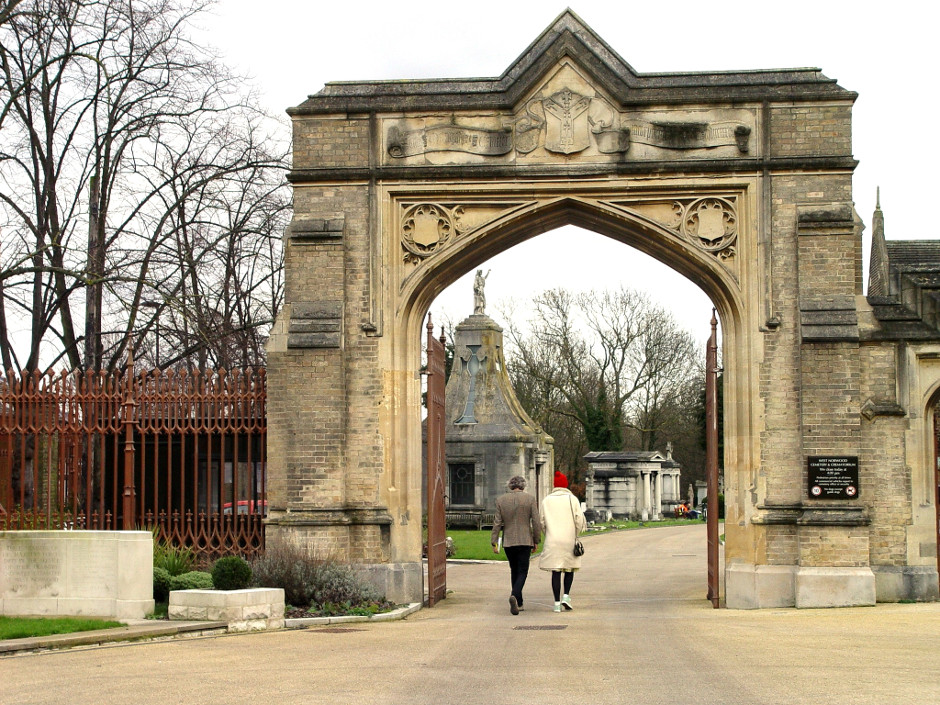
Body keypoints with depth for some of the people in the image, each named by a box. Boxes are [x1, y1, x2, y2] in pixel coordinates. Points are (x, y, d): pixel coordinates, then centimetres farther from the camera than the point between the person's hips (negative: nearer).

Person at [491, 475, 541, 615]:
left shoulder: (501, 500, 0)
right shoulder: (530, 499, -3)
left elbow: (497, 523, -1)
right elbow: (536, 522, -4)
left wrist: (494, 543, 2)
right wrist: (536, 541, 5)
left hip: (508, 542, 2)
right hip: (525, 540, -2)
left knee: (514, 570, 16)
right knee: (522, 571, 1)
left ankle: (519, 603, 18)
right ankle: (514, 595, -25)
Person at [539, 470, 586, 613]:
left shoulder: (546, 500, 4)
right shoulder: (572, 499, -1)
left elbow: (542, 522, 5)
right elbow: (579, 520, -6)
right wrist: (575, 534, 9)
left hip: (552, 541, 1)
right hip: (569, 540, -1)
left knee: (556, 571, 3)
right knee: (569, 569, 16)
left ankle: (557, 603, -1)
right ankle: (566, 596, 0)